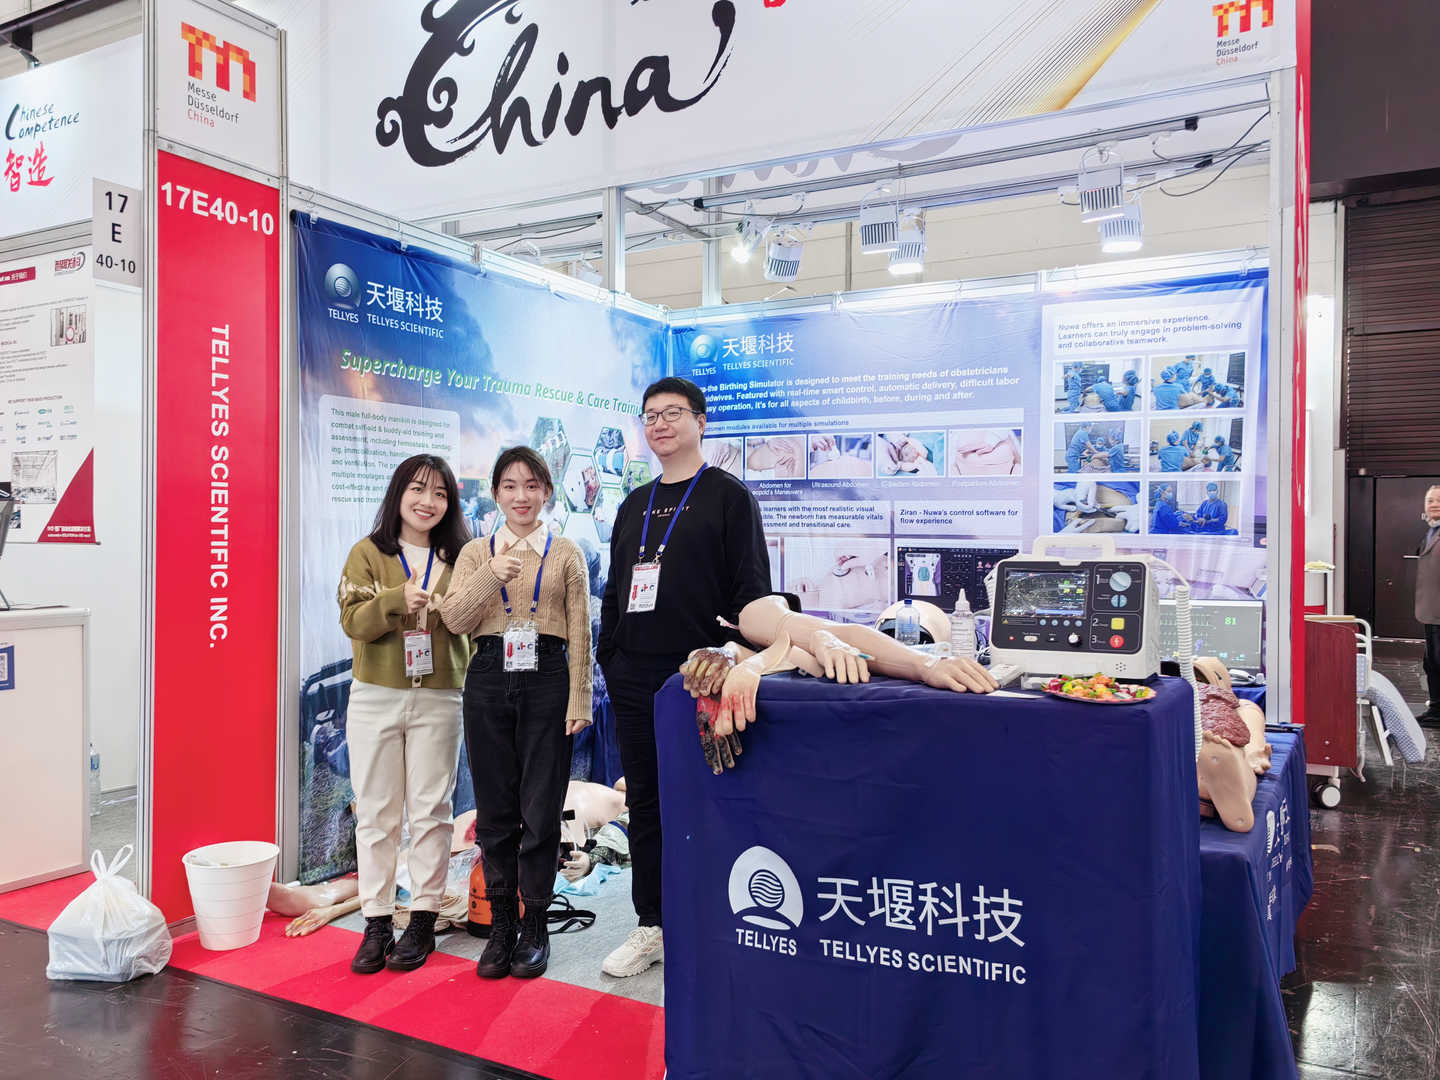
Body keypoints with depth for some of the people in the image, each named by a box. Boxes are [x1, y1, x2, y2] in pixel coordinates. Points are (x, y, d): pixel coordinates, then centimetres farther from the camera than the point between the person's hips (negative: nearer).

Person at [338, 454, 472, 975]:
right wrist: (399, 599, -21)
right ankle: (377, 923, 15)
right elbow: (353, 620, -6)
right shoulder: (368, 553, 4)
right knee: (375, 813, 5)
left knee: (430, 811, 4)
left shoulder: (458, 559, 6)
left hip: (438, 699, 0)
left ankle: (423, 921, 16)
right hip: (375, 698, 0)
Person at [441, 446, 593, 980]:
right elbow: (454, 621, -1)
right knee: (494, 809, 7)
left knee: (541, 810, 1)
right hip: (489, 680, 2)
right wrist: (491, 574, -14)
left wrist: (578, 701, -4)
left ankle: (534, 926, 16)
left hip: (546, 681, -2)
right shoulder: (476, 553, 11)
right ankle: (501, 922, 21)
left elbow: (580, 635, 2)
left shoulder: (566, 554, 5)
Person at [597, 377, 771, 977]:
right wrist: (609, 656, 12)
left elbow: (752, 588, -6)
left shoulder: (728, 496, -1)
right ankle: (652, 927, 23)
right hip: (634, 680, 6)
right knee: (645, 805, 11)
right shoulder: (635, 506, 17)